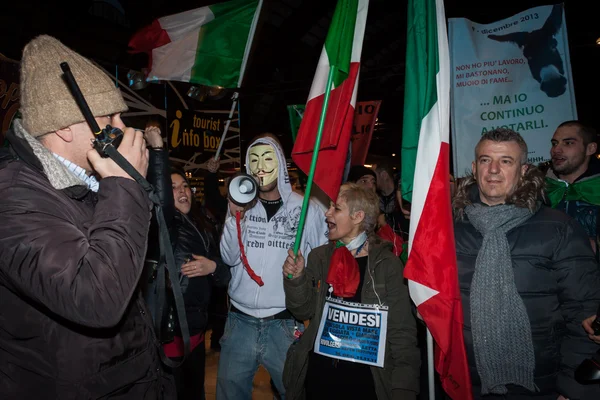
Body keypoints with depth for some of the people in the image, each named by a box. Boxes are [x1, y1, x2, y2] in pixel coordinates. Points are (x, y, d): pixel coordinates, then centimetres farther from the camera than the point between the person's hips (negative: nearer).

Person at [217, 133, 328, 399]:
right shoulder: (241, 204, 2)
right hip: (240, 321, 3)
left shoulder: (306, 209, -6)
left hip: (284, 323, -2)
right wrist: (235, 217, -16)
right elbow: (229, 258, -5)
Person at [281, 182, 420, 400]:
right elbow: (304, 311, 1)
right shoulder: (319, 257, 1)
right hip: (317, 372, 3)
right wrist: (296, 279, -15)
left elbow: (402, 331, -9)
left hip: (366, 376, -3)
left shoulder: (387, 264, -10)